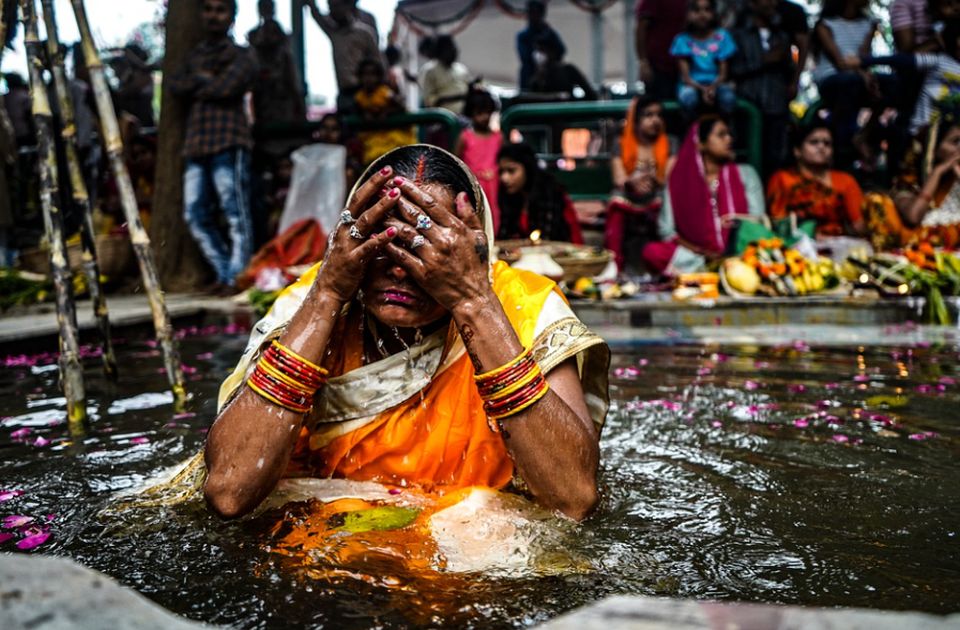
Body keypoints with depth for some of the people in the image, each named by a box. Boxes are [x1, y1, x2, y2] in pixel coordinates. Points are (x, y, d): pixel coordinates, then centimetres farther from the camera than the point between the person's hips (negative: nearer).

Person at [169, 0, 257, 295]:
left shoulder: (240, 56, 4)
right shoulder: (195, 55, 23)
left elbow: (224, 88, -12)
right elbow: (175, 85, 8)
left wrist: (195, 85, 3)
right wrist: (202, 78, -5)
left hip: (228, 142, -7)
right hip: (197, 143, 7)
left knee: (235, 212, -9)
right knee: (196, 215, 5)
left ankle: (237, 276, -5)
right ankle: (224, 272, 14)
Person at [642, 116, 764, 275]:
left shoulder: (745, 173, 12)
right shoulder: (678, 179, 6)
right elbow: (667, 231, 2)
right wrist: (701, 252, -10)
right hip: (693, 254, -1)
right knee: (652, 252, -29)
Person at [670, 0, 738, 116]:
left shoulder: (721, 36, 2)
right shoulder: (683, 39, -2)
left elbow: (723, 73, -1)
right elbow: (685, 76, -6)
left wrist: (713, 87, -22)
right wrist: (702, 89, -24)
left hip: (716, 84, 1)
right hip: (692, 85, -1)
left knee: (729, 97, -33)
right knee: (688, 98, -37)